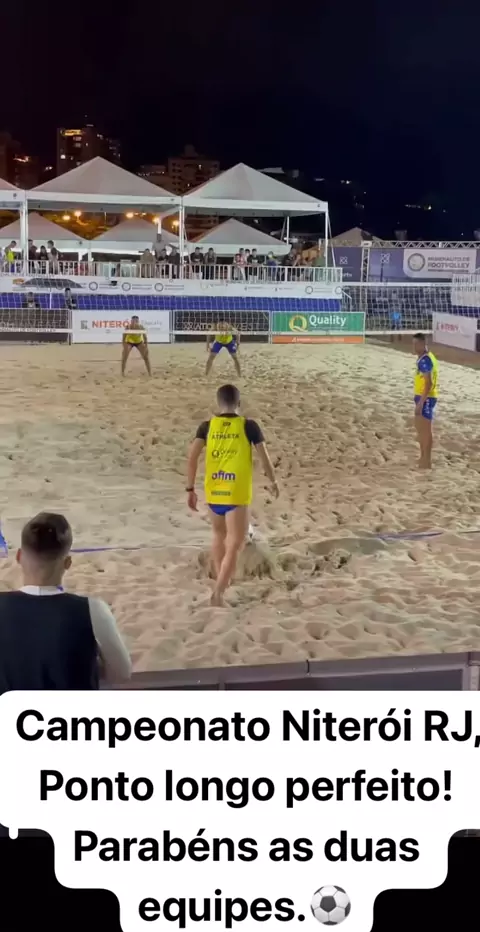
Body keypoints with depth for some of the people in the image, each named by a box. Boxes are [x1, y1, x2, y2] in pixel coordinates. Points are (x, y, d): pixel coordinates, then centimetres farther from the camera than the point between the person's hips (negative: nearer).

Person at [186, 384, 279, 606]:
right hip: (237, 496, -4)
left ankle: (221, 581, 38)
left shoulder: (207, 426, 3)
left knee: (219, 535, 27)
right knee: (234, 546, -1)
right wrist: (273, 481, 17)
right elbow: (264, 457, 1)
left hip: (213, 493, 4)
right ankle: (218, 592, -13)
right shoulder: (249, 426, -2)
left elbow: (192, 457, -4)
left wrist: (190, 489, 3)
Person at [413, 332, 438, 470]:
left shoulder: (425, 360, -19)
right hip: (422, 397, 11)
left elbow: (428, 383, -23)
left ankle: (426, 462, 1)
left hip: (426, 398, -11)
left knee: (425, 430, -5)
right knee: (420, 428, 17)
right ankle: (423, 459, 26)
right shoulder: (423, 358, 14)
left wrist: (421, 402, -24)